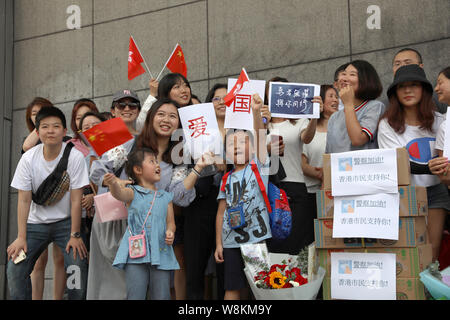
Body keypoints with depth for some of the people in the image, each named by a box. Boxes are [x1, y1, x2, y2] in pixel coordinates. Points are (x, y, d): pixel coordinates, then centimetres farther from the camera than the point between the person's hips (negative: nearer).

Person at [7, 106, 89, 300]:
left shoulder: (75, 156, -15)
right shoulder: (28, 158, -9)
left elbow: (76, 199, -14)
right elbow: (24, 200, -8)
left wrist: (75, 235, -14)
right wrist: (21, 237, -12)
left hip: (66, 220, -2)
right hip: (36, 223, 2)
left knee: (78, 267, -18)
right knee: (15, 269, -10)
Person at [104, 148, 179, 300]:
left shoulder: (166, 197, 16)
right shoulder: (133, 193, 5)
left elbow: (170, 222, 16)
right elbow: (120, 194, -17)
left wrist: (170, 232, -8)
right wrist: (113, 184, -41)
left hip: (161, 253, 3)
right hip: (136, 254, -3)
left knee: (162, 296, 4)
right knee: (135, 295, -4)